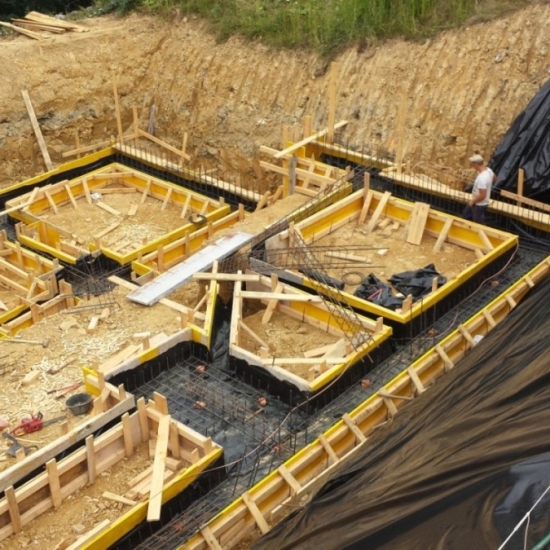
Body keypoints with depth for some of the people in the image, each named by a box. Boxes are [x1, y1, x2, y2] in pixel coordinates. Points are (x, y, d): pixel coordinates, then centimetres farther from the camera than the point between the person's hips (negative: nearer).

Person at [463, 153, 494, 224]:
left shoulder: (481, 178, -38)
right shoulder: (488, 170, -9)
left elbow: (482, 195, -34)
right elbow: (493, 177, 16)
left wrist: (473, 201, -17)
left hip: (480, 204, -10)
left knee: (478, 223, 12)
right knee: (466, 215, 28)